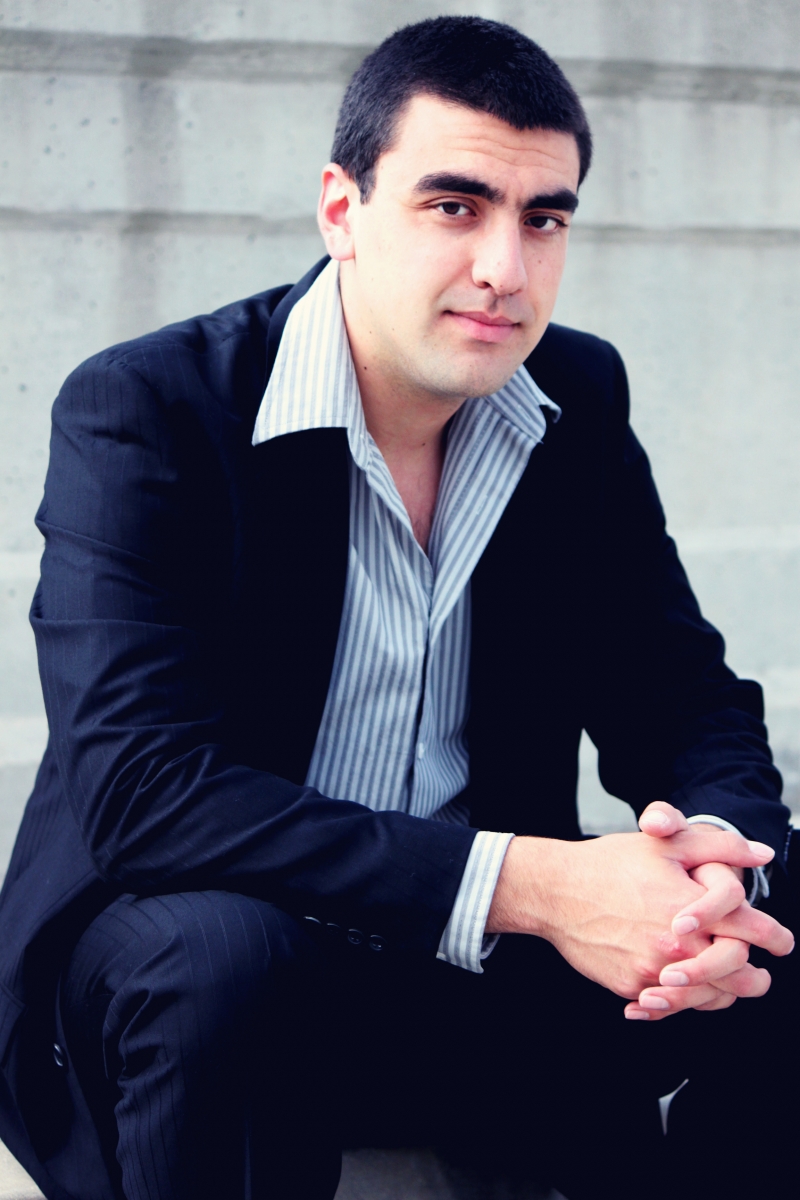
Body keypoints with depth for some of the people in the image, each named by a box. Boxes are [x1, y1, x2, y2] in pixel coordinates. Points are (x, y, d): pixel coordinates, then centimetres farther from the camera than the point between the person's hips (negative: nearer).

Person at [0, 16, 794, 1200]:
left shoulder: (579, 402, 1)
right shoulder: (140, 412, -16)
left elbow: (685, 699, 3)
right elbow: (138, 785, -27)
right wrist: (523, 883, -35)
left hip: (481, 961, 4)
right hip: (182, 948, -4)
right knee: (221, 950, -36)